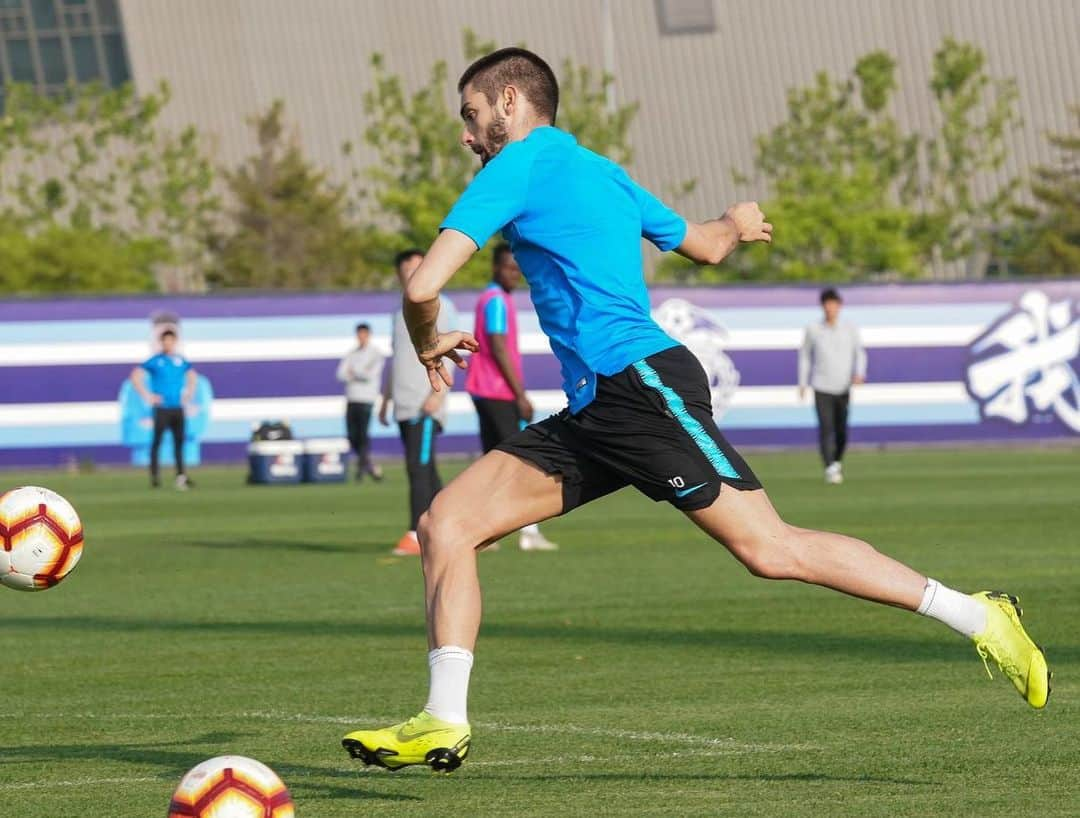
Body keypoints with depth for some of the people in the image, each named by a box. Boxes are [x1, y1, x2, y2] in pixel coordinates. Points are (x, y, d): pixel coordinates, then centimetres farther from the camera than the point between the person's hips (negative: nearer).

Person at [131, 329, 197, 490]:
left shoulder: (181, 361, 9)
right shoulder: (155, 361, -4)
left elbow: (193, 377, 28)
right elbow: (135, 377, -6)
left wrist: (188, 394, 15)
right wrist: (148, 396, -9)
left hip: (177, 408, 4)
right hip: (162, 408, -4)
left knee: (179, 441, 3)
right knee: (157, 441, -4)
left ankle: (181, 475, 5)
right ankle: (154, 476, 0)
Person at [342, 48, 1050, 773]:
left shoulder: (520, 167, -2)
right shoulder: (602, 174, 23)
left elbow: (424, 286, -10)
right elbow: (706, 245, 37)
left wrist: (428, 344, 13)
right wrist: (737, 224, 62)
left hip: (641, 383, -10)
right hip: (595, 409, 10)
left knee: (771, 550, -11)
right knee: (446, 524, 1)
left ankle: (979, 617, -5)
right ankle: (445, 722, -4)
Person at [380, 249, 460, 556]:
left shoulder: (439, 307, -2)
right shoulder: (402, 313, 20)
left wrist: (438, 393, -21)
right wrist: (386, 400, 21)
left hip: (426, 406, -8)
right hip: (404, 405, 8)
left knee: (419, 468, -15)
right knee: (424, 472, 9)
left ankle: (416, 535, -18)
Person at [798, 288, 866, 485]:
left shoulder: (850, 329, 2)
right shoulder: (813, 330, 1)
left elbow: (859, 352, 11)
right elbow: (804, 355, 11)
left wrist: (859, 373, -7)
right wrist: (802, 383, 8)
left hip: (843, 387, 2)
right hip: (822, 387, -2)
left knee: (841, 430, 7)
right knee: (826, 428, -15)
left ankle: (837, 462, 32)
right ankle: (830, 469, -18)